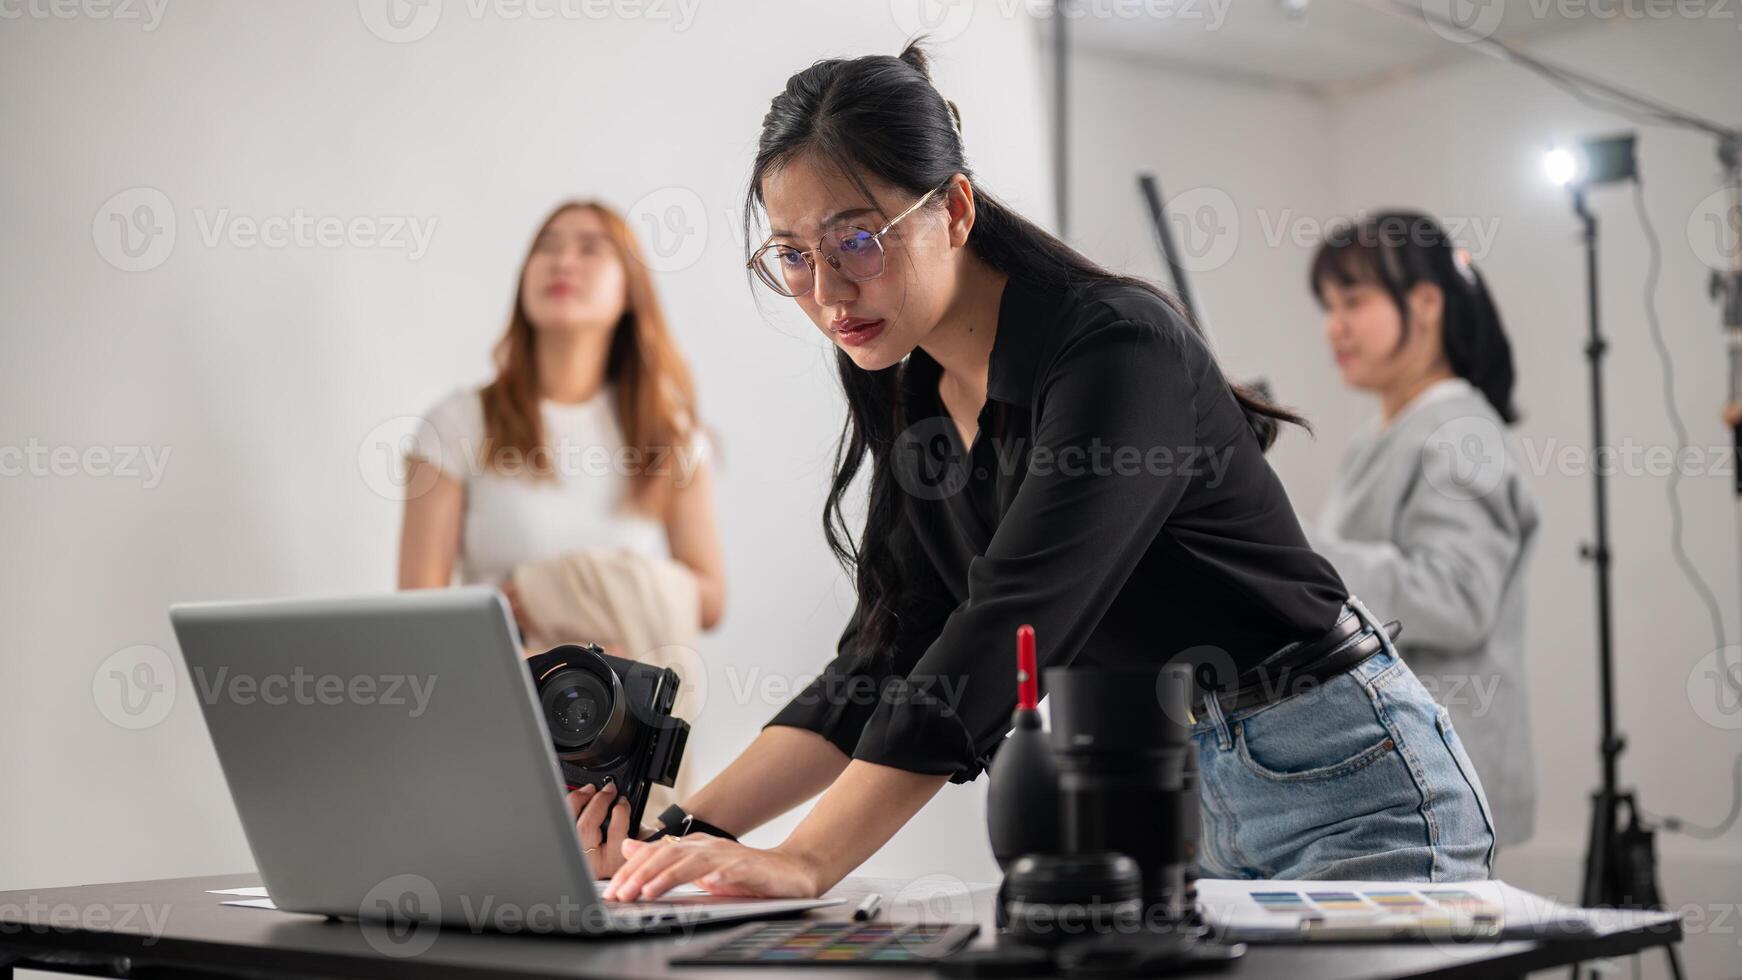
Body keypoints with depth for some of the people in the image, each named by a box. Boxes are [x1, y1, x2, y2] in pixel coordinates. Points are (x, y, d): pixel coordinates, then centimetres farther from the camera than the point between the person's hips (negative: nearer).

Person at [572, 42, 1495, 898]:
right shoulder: (909, 400, 2)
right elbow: (888, 656, -1)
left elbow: (1010, 626, -32)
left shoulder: (1118, 349, -23)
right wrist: (691, 831, -14)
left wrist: (803, 863, -38)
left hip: (1342, 786, -6)